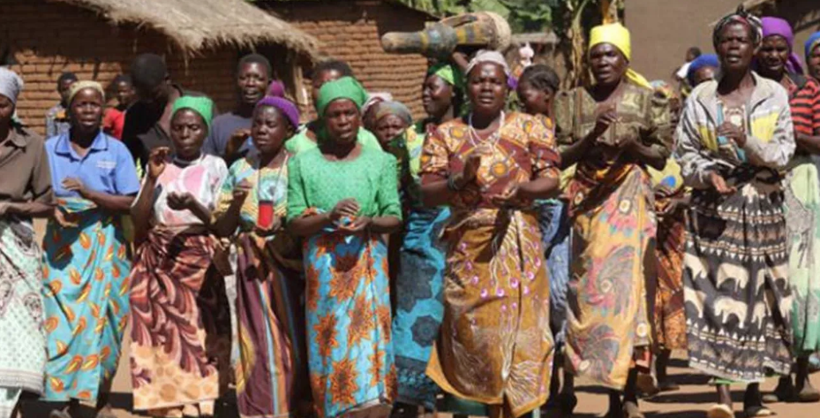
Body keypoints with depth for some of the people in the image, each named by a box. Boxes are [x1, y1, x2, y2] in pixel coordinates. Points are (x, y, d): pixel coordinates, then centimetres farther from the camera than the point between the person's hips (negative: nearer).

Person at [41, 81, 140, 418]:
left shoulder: (117, 151, 1)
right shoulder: (50, 149, 6)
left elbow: (130, 203, -5)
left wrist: (89, 194, -17)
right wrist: (54, 210, -13)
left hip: (104, 245, -1)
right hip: (62, 244, 1)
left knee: (102, 318, 2)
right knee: (63, 318, -5)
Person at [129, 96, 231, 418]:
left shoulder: (215, 167, 1)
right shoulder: (158, 165, 6)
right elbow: (138, 222, 1)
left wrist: (192, 205, -22)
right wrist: (152, 178, -8)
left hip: (199, 264, -2)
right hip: (157, 264, 2)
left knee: (197, 337, -7)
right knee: (160, 338, -4)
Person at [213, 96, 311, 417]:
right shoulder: (239, 169, 7)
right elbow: (222, 229, 7)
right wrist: (236, 204, -11)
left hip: (290, 265, -2)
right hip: (252, 267, 2)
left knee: (294, 339, -1)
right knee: (259, 343, 2)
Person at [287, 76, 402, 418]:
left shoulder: (381, 162, 7)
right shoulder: (303, 163, 7)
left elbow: (394, 218, 3)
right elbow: (294, 222, 2)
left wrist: (368, 223, -17)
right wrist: (328, 217, -16)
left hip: (367, 264, 0)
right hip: (323, 266, 1)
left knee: (368, 342, -9)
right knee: (330, 346, 1)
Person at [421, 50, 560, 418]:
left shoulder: (529, 128, 6)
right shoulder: (445, 135, 8)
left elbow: (552, 179, -1)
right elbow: (427, 195, 2)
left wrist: (522, 188, -21)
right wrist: (459, 181, -17)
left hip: (517, 245, -1)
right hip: (468, 247, 1)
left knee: (519, 327, -3)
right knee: (475, 332, 0)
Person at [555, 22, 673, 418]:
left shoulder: (645, 100, 5)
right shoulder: (573, 101, 9)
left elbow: (662, 156, 6)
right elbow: (561, 157, 4)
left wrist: (633, 145, -13)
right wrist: (593, 136, -13)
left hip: (630, 202, -2)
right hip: (588, 203, 2)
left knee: (626, 286, -10)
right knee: (592, 291, -2)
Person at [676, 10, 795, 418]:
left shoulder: (774, 94, 4)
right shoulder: (700, 98, 5)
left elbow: (784, 152, 0)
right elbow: (684, 152, 6)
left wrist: (749, 141, -17)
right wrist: (707, 174, -13)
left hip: (761, 208, 1)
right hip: (713, 208, 0)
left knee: (759, 295, 3)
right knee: (715, 294, -9)